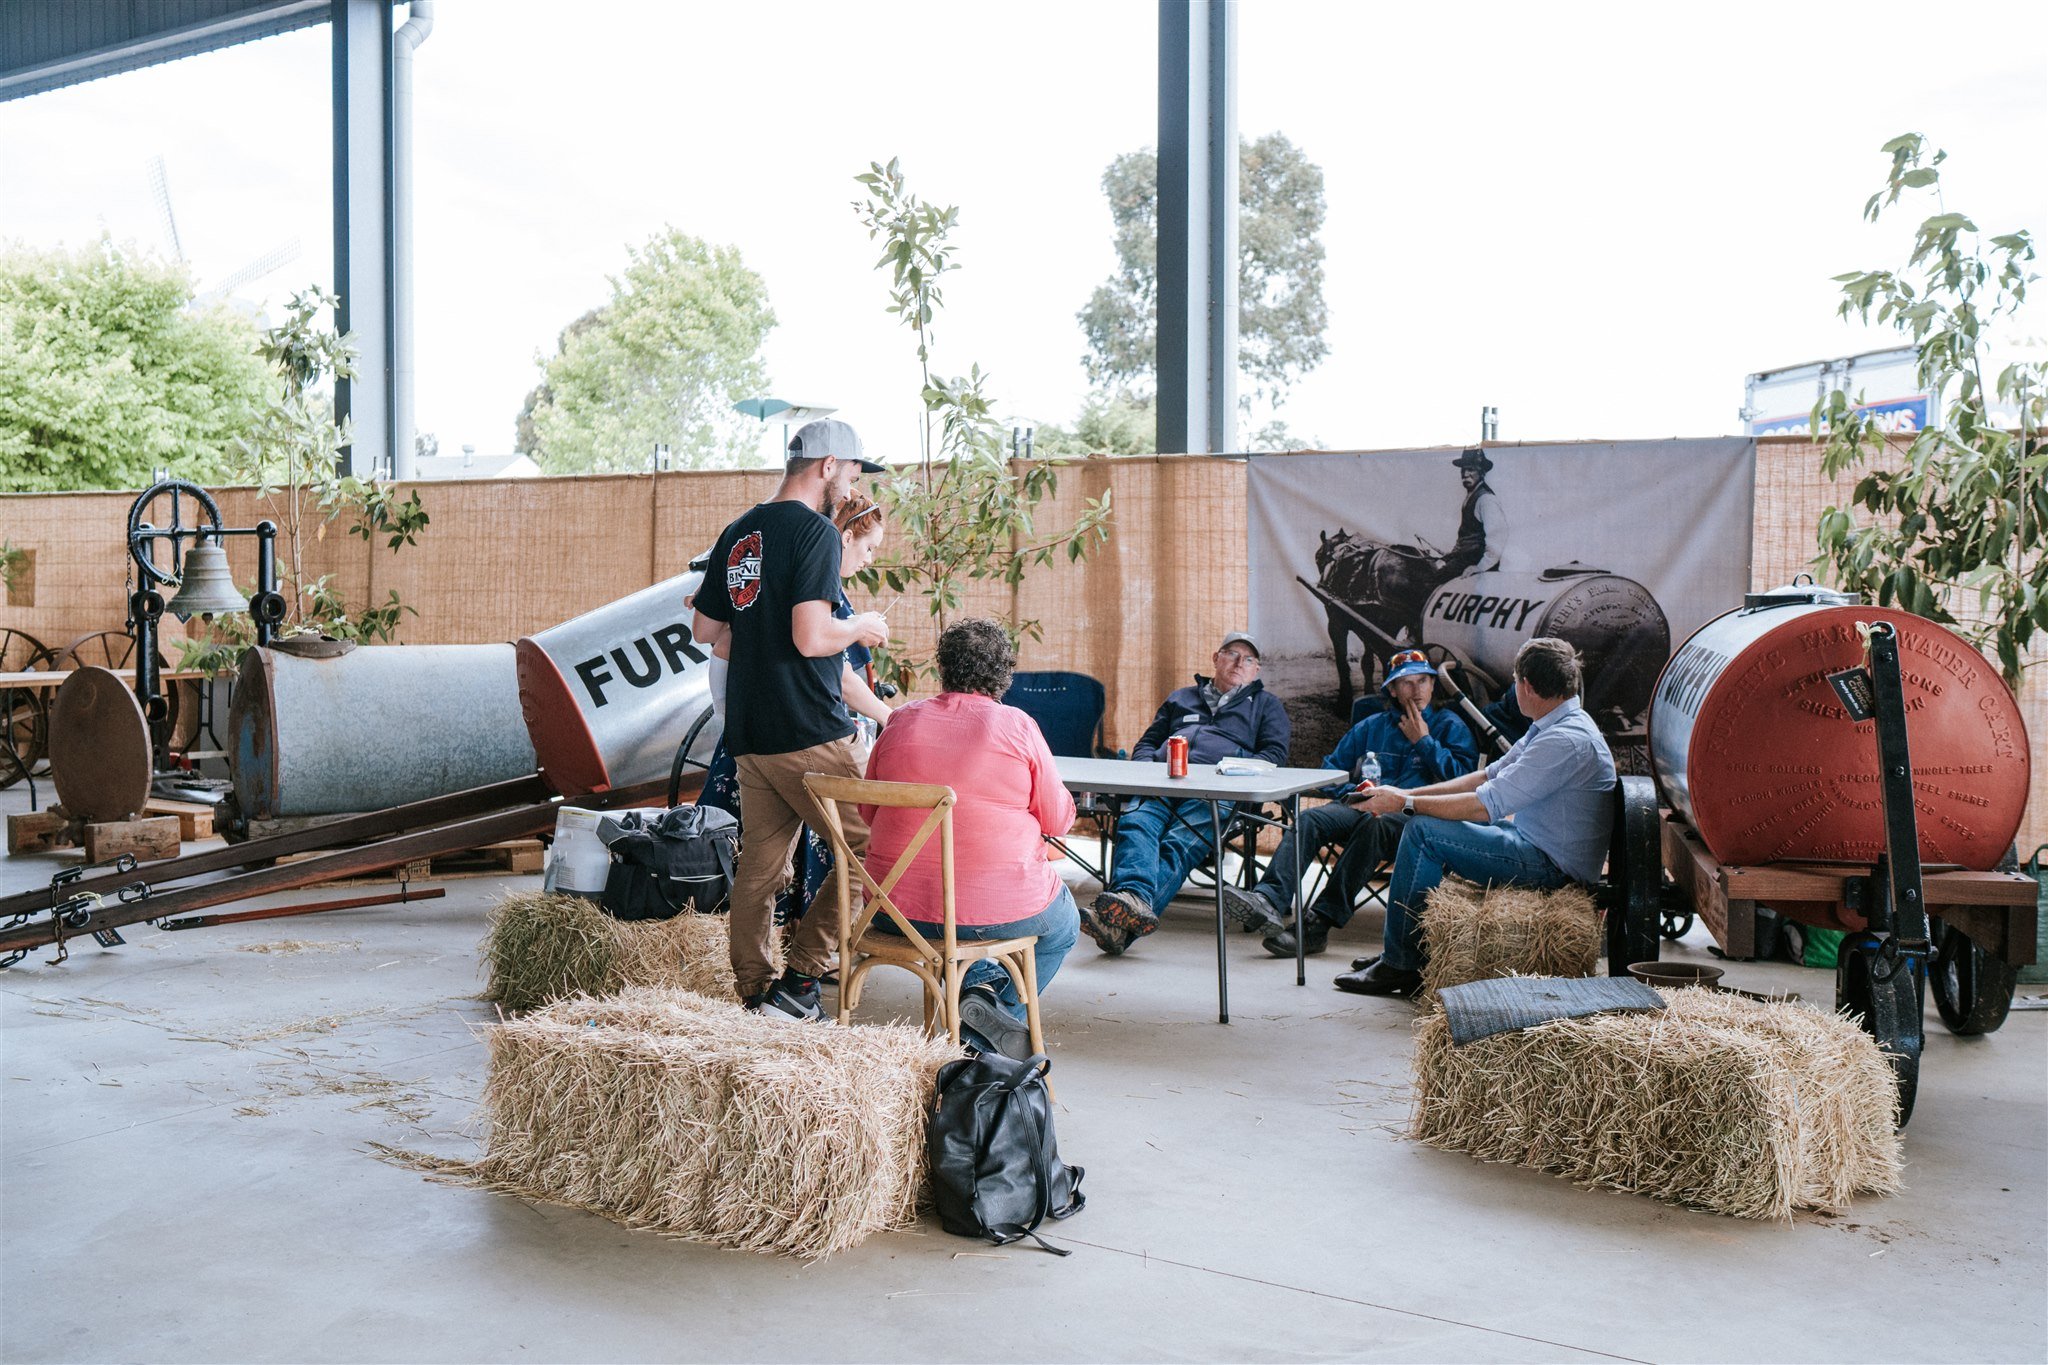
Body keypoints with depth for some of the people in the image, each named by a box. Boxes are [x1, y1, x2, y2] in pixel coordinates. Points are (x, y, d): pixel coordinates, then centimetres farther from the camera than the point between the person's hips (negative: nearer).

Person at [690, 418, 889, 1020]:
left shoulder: (737, 534, 14)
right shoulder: (815, 531, -11)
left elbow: (706, 628, 20)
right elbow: (812, 637, -20)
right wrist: (860, 627, -2)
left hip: (748, 733, 8)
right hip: (809, 732, -8)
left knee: (759, 863, 12)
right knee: (870, 848, 3)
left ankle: (752, 994, 17)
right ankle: (799, 978, 0)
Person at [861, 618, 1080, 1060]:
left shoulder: (901, 721, -1)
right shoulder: (1018, 726, -9)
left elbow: (869, 812, 10)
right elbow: (1059, 820, -1)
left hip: (898, 910, 4)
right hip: (999, 909, -4)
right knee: (1063, 924, 30)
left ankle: (980, 984, 15)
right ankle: (1000, 1011, 9)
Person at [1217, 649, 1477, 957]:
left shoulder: (1450, 727, 16)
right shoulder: (1371, 726, 26)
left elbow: (1462, 778, 0)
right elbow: (1331, 768, 25)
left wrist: (1424, 741, 3)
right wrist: (1352, 795, 4)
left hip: (1413, 817, -4)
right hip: (1365, 807, 4)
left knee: (1374, 825, -39)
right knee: (1308, 820, -26)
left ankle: (1318, 922, -44)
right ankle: (1269, 900, -48)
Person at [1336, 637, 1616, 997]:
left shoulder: (1567, 740, -24)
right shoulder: (1550, 727, 10)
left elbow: (1487, 805, -26)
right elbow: (1490, 775, 13)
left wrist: (1406, 803, -17)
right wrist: (1410, 793, 5)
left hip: (1552, 865, -11)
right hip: (1536, 842, 11)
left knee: (1424, 832, -16)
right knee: (1428, 822, 17)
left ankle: (1399, 965, -6)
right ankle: (1402, 950, 20)